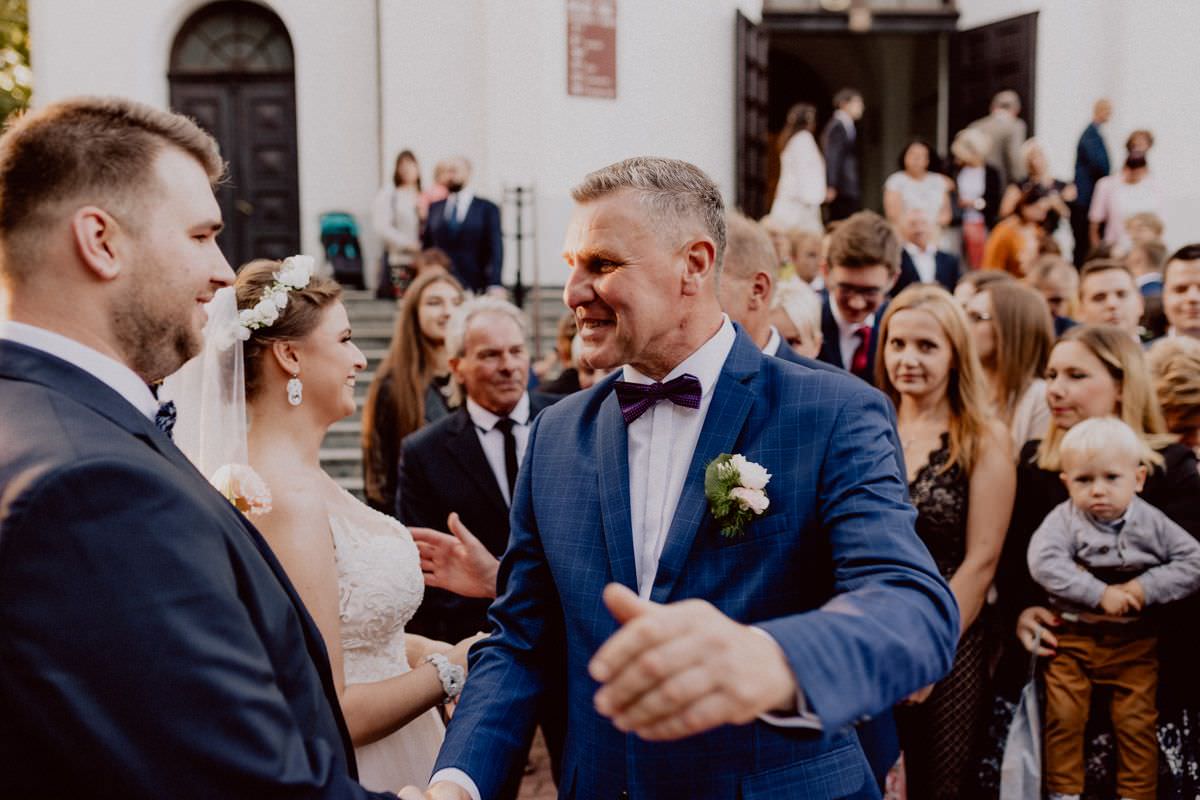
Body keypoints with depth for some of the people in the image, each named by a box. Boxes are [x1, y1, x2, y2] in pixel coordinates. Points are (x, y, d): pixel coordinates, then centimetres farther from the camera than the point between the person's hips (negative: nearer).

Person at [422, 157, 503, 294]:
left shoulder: (487, 209, 4)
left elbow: (495, 250, -2)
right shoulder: (434, 208, 14)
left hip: (473, 288, -2)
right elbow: (426, 246, 16)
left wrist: (494, 286, -13)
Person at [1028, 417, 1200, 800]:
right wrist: (1100, 594, -28)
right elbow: (1043, 561, -25)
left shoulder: (1151, 523, -4)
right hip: (1073, 638, -1)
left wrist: (1147, 587, -18)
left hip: (1134, 642, 1)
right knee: (1064, 716, -2)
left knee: (1136, 722, 4)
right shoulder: (1064, 519, -11)